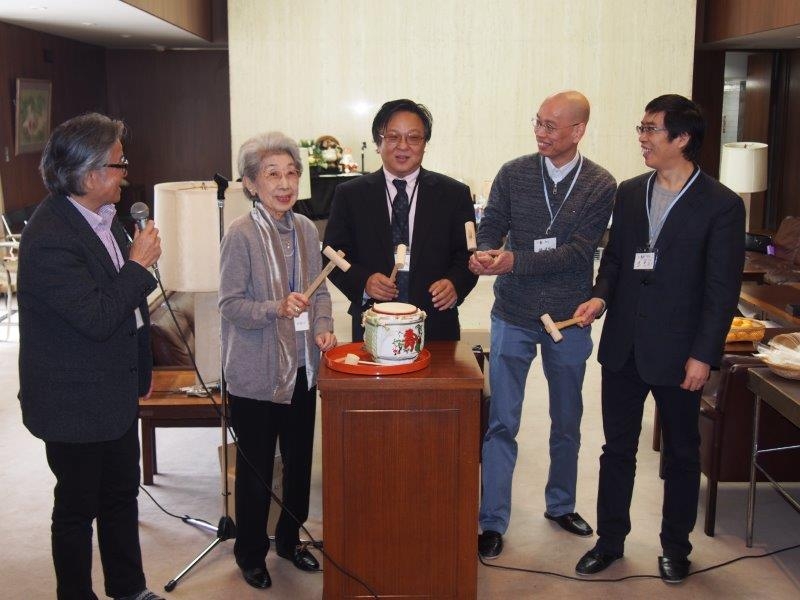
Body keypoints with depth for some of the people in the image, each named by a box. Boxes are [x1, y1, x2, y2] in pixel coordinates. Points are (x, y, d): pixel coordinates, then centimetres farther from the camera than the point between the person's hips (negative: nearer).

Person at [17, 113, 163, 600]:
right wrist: (139, 264, -20)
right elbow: (98, 318, -29)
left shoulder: (104, 215, 2)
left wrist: (142, 368, 20)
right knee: (78, 506, 10)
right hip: (75, 401, -9)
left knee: (122, 493, 21)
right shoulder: (49, 237, -26)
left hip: (118, 391, 9)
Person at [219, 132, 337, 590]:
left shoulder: (306, 229, 2)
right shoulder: (241, 234, -14)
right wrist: (276, 309, -29)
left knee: (300, 459, 18)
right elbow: (230, 304, -15)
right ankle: (251, 552, 29)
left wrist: (322, 327, -6)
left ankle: (290, 538, 39)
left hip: (302, 368, 6)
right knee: (255, 467, 9)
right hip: (257, 373, -5)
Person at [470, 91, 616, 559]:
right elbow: (490, 228, -2)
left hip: (568, 321, 0)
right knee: (501, 423, 1)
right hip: (514, 317, 0)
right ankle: (493, 521, 12)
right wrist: (485, 255, -26)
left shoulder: (601, 186, -7)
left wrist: (514, 261, -25)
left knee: (567, 421, 16)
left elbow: (578, 251, -16)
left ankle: (561, 505, 37)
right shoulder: (513, 174, -2)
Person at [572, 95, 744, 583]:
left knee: (682, 454, 13)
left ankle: (676, 546, 29)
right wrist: (602, 295, -6)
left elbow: (723, 289, -11)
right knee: (617, 448, 13)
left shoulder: (721, 204, -10)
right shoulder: (630, 193, 6)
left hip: (678, 354, -4)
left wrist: (703, 356, -14)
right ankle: (610, 539, 28)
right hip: (624, 347, 4)